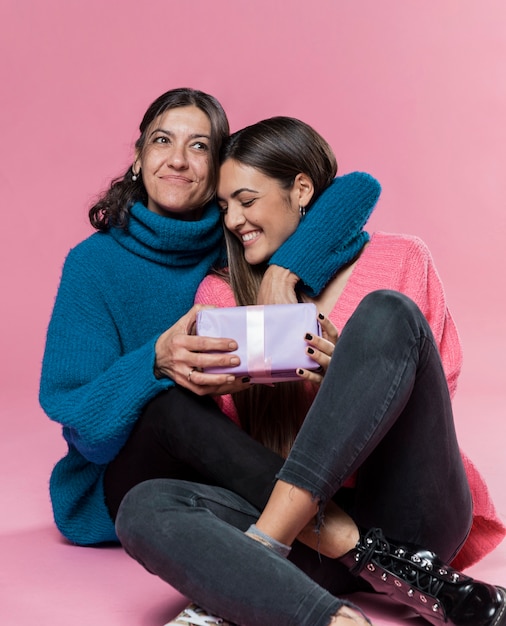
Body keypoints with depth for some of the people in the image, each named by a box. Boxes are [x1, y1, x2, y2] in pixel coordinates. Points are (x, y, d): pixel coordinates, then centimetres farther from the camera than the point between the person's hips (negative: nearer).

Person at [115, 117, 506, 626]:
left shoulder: (399, 261, 9)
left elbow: (436, 392, 7)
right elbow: (218, 443, 12)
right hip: (309, 526, 1)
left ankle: (261, 546, -26)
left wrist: (357, 380, -13)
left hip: (412, 509, -1)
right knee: (144, 508, -25)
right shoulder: (220, 293, 13)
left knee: (389, 313, -22)